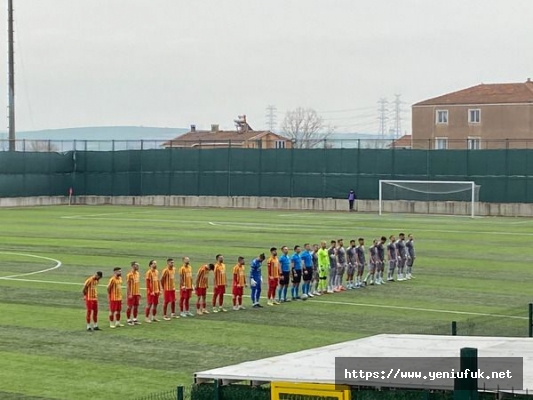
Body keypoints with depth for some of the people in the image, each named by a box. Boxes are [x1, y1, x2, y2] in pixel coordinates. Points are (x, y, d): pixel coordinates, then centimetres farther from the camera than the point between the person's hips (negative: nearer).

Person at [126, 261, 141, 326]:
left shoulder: (137, 273, 9)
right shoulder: (129, 274, -14)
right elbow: (127, 285, -14)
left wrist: (139, 292, 15)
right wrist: (129, 294, -18)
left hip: (137, 293, 7)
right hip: (131, 294, -7)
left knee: (136, 306, 11)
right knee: (130, 307, 0)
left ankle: (135, 319, 20)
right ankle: (129, 320, 6)